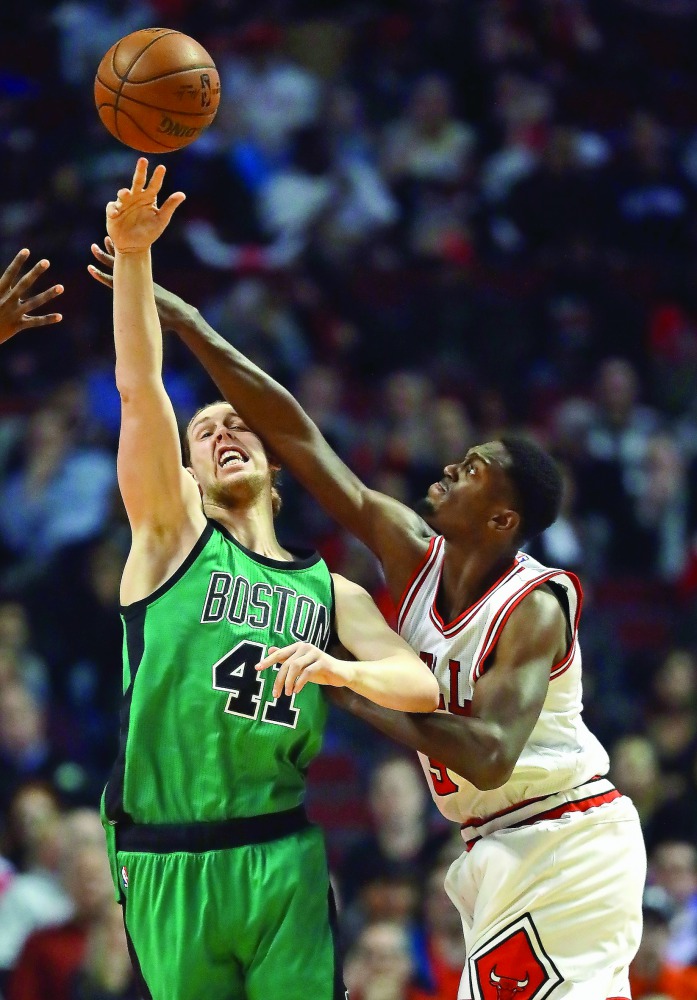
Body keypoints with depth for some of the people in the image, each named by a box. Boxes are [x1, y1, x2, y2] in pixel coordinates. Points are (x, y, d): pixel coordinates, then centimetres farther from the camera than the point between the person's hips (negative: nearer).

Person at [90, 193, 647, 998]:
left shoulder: (535, 608, -18)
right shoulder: (415, 555, 1)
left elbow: (490, 756, -31)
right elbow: (295, 433, -2)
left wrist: (356, 694, -26)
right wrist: (185, 324, -3)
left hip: (561, 847, -8)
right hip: (505, 848, 8)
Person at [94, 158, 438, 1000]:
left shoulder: (331, 592, 16)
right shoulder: (173, 535, 9)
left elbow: (421, 687, 2)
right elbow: (139, 391, -4)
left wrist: (340, 669, -19)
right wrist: (131, 257, -17)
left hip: (284, 863, 2)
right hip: (167, 868, -2)